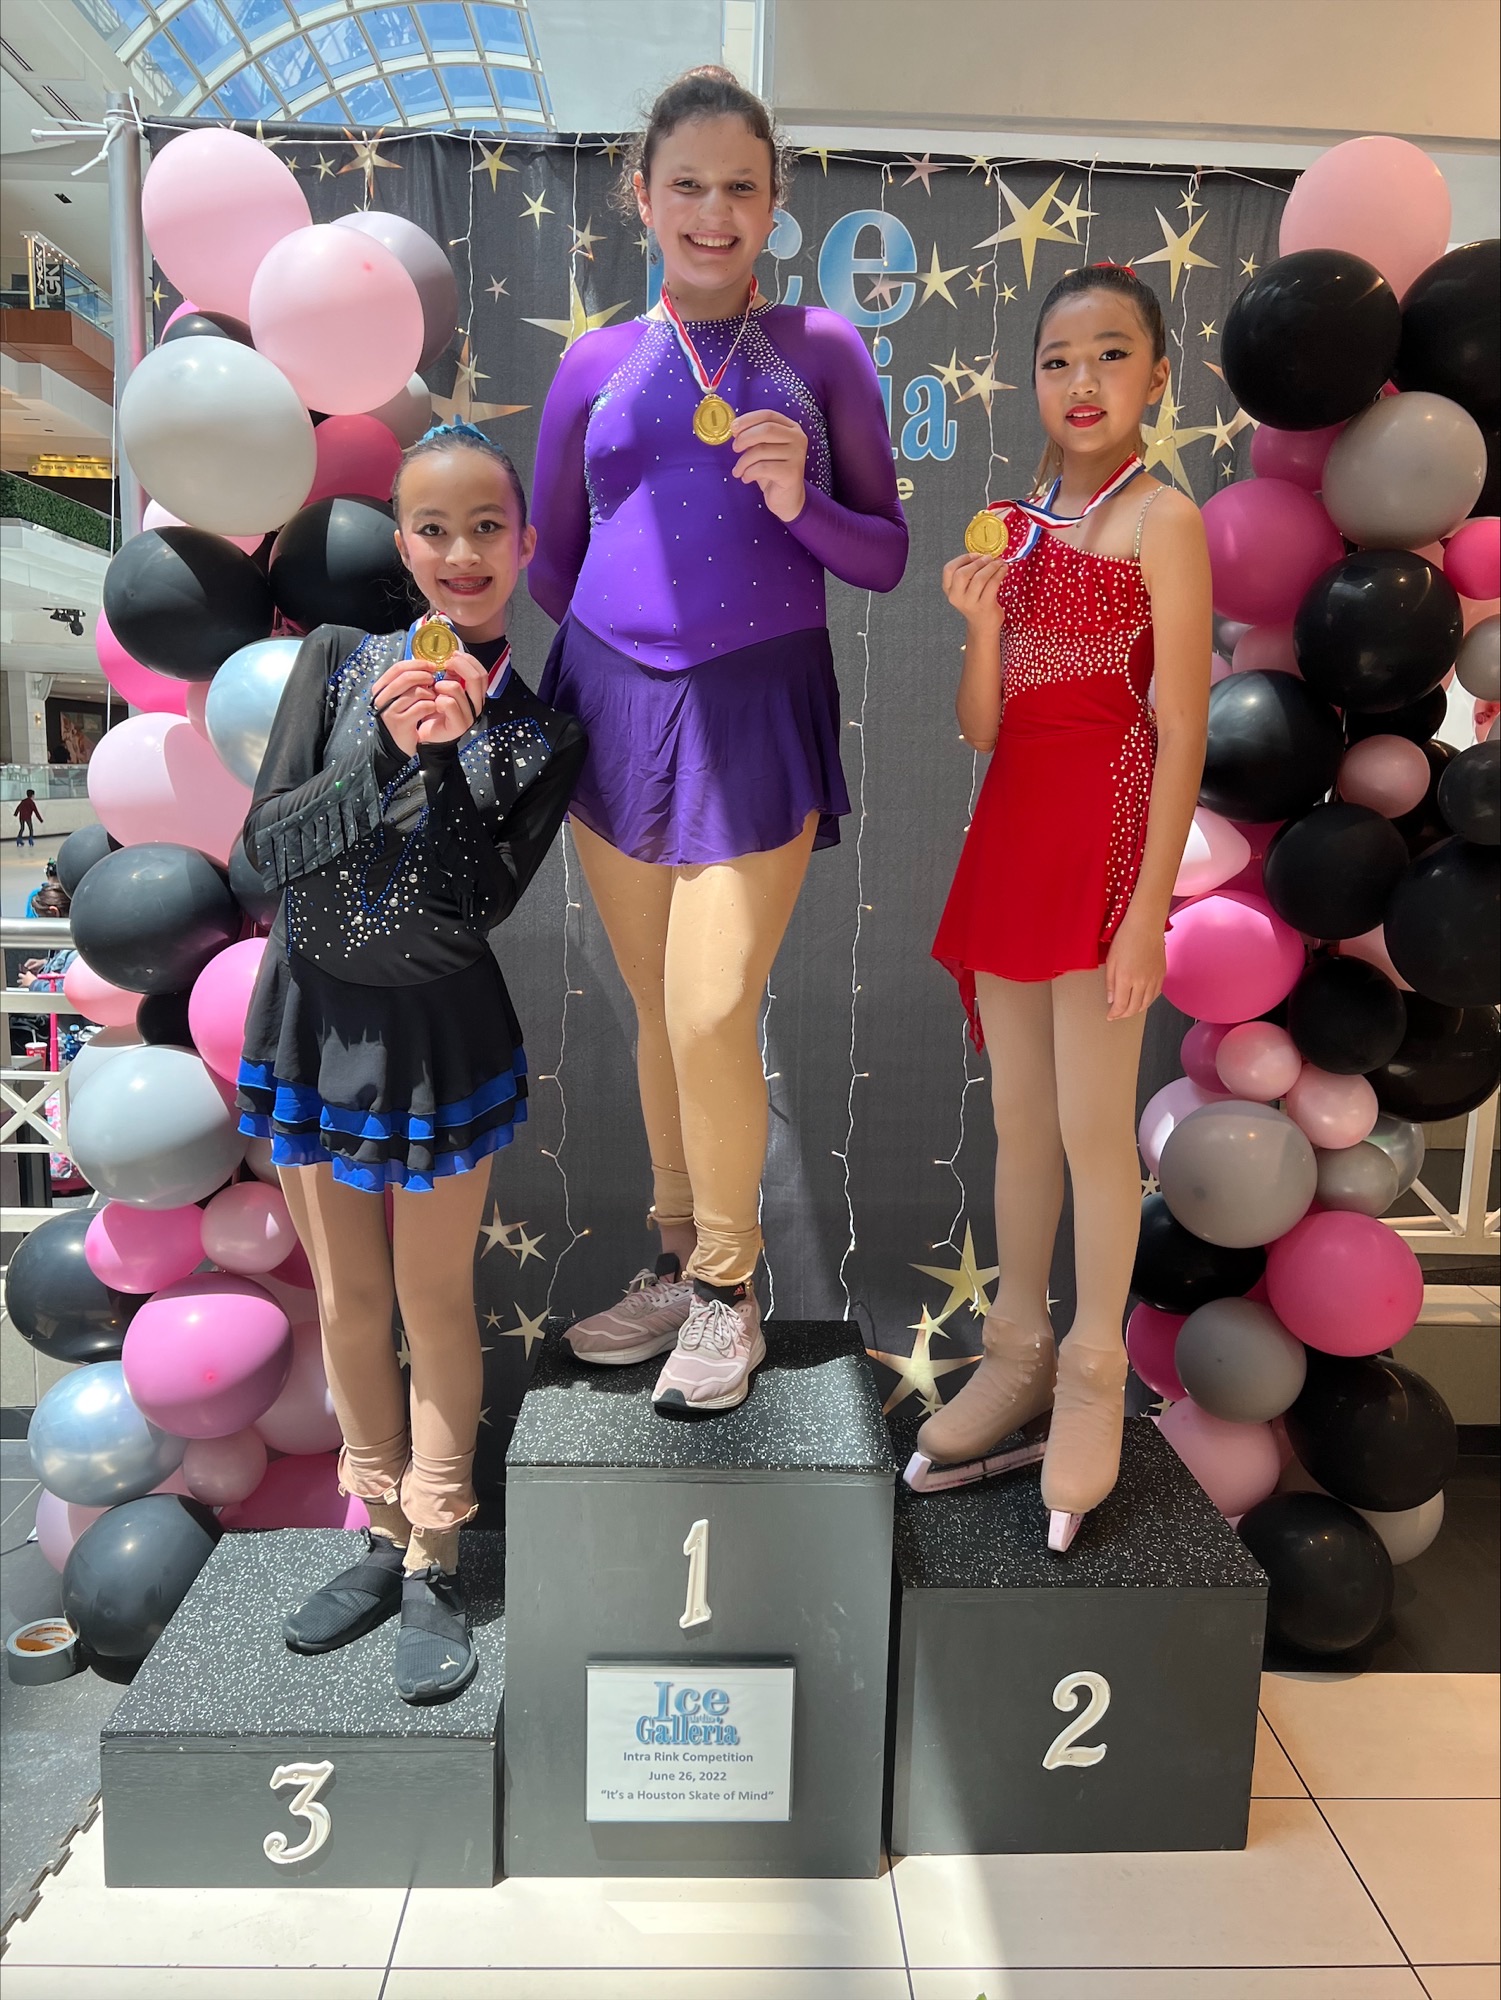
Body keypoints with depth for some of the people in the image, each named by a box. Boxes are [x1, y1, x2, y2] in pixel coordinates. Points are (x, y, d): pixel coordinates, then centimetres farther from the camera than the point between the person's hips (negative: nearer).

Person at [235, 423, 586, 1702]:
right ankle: (384, 1538, 34)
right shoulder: (342, 660, -3)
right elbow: (266, 845, -9)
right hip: (317, 1011, 3)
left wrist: (447, 755, -26)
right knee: (347, 1300, 14)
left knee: (435, 1296, 9)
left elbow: (483, 899, -14)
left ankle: (436, 1569, 27)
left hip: (442, 1027, -2)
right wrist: (385, 752, -22)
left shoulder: (550, 716, -6)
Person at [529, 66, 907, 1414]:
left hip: (755, 712, -3)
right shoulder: (596, 367, 10)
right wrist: (618, 625, 3)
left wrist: (801, 500, -13)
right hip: (611, 702, 3)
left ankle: (727, 1294, 17)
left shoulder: (822, 350, 5)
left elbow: (885, 560, 3)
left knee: (712, 1016, -6)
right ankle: (679, 1262, 29)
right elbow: (551, 565, 17)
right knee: (660, 1013, 10)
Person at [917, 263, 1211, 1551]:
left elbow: (1181, 731, -9)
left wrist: (1150, 904, -15)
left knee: (1093, 1127, 1)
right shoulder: (1014, 526, 15)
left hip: (1104, 830, -6)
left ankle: (1093, 1374, 19)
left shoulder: (1163, 520, -3)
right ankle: (1019, 1351, 27)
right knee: (1018, 1117, 12)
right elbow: (980, 728, 12)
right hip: (1012, 824, 6)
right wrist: (982, 620, -5)